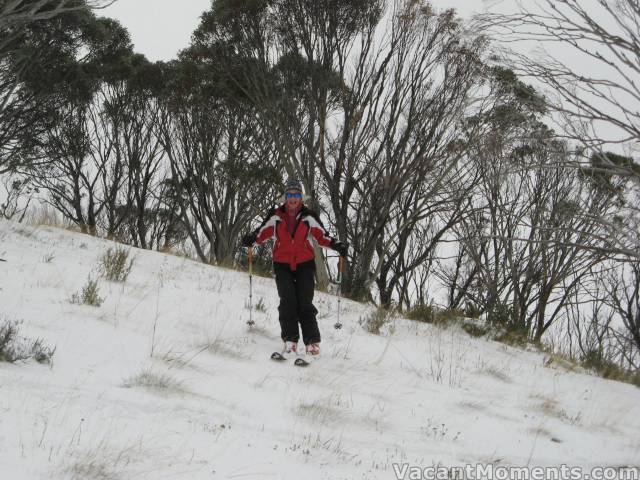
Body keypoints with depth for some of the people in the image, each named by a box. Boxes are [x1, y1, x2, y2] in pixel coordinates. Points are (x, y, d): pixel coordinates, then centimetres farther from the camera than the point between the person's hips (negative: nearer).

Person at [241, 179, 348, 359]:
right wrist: (251, 239, -16)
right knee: (287, 302, -12)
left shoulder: (308, 216, 2)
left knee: (305, 302, -10)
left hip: (305, 263, -1)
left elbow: (321, 236, 6)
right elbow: (263, 232, 4)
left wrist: (336, 245, -8)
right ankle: (290, 341, -6)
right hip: (282, 264, 1)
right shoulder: (275, 216, 3)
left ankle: (312, 342, -7)